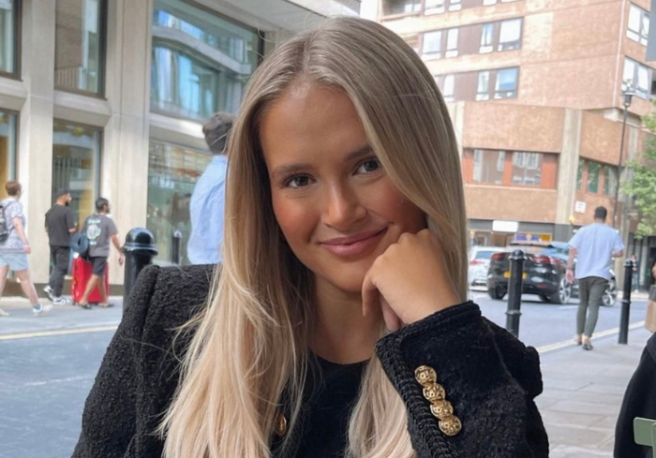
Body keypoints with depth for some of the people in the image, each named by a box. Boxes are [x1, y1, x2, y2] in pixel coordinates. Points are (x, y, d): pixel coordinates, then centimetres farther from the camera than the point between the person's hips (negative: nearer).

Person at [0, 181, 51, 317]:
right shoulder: (16, 205, -10)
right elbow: (17, 223, -25)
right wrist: (26, 243, -33)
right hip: (14, 247, -7)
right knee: (25, 279, 1)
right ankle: (37, 307, 10)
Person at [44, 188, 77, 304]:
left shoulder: (50, 211, 10)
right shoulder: (68, 211, -14)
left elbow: (47, 228, 16)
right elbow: (71, 229, -19)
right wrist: (75, 225, 1)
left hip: (52, 243, 7)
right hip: (63, 244, -7)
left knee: (57, 267, 22)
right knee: (61, 269, 0)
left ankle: (50, 286, 4)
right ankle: (57, 296, 4)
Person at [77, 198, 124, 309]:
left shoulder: (89, 219, 11)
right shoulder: (108, 220, -7)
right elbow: (114, 238, -11)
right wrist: (121, 253, -6)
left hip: (91, 252, 7)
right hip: (101, 252, -7)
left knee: (101, 276, 15)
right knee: (96, 276, -5)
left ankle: (105, 301, 21)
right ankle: (84, 300, -11)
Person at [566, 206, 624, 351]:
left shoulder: (583, 230, 2)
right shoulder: (612, 233, -1)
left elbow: (572, 250, -4)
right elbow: (619, 252, -2)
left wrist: (569, 268, -3)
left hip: (583, 273, 2)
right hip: (600, 274, -2)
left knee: (582, 304, 17)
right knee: (593, 306, -5)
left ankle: (579, 336, 23)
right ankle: (587, 337, -18)